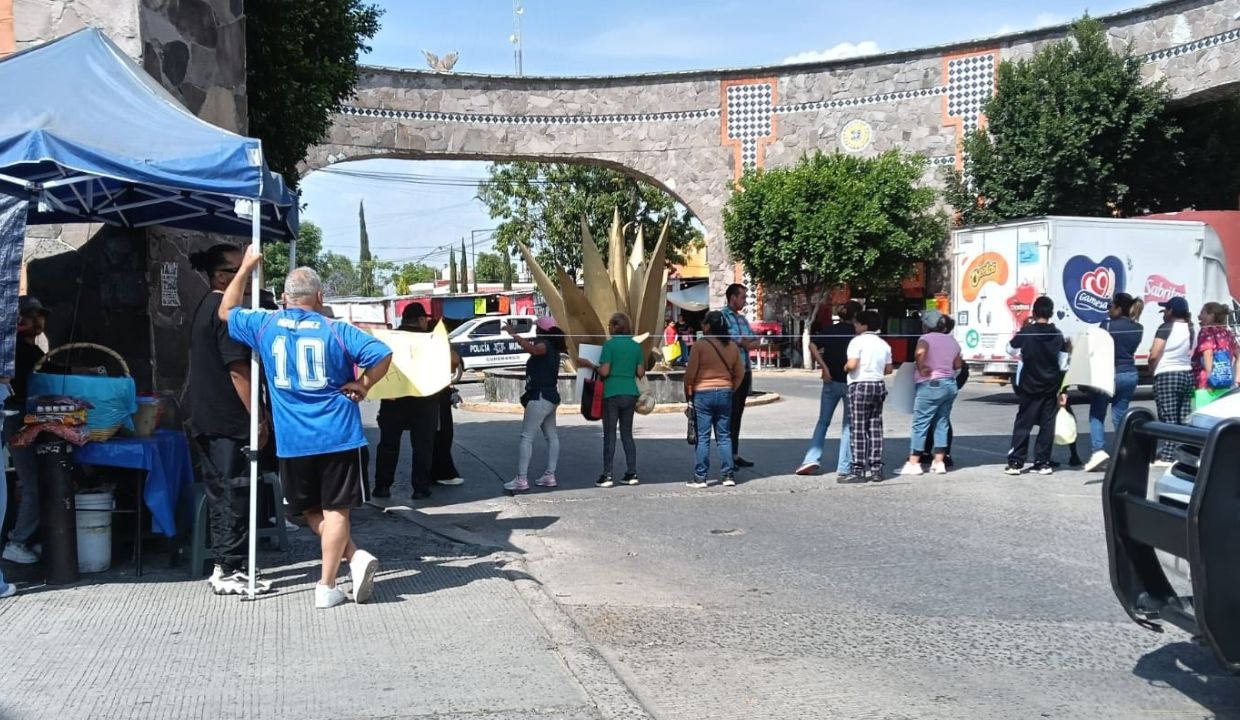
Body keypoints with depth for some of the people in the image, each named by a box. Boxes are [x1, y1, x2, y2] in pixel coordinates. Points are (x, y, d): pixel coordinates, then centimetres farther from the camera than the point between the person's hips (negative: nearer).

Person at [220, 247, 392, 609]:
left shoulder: (265, 326, 2)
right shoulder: (336, 331, -5)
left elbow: (226, 312, 21)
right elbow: (382, 354, -15)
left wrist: (246, 267, 28)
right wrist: (362, 385, -1)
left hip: (293, 442, 2)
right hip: (338, 437, -2)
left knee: (311, 510, 16)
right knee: (335, 510, 5)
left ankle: (355, 557, 0)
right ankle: (326, 586, 1)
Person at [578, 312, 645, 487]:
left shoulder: (610, 344, -9)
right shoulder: (636, 345, 5)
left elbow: (604, 371, -14)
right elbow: (640, 373, 5)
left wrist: (589, 364, 1)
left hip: (612, 394, -5)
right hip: (631, 394, 5)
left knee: (609, 435, 1)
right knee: (627, 434, 13)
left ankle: (607, 476, 1)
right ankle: (631, 473, 11)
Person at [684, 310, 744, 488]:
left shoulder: (701, 345, -11)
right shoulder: (732, 346, 4)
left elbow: (690, 374, -10)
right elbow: (740, 373, 9)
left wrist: (688, 395, 1)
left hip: (703, 393, -4)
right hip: (725, 393, 4)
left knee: (703, 438, 1)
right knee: (724, 437, 10)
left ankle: (701, 477, 4)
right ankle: (728, 475, 9)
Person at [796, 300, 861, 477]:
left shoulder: (830, 330, 2)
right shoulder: (856, 333, -5)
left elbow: (812, 345, -12)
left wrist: (824, 367, -10)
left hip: (831, 382, 2)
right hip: (851, 382, -2)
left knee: (823, 421, 13)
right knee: (849, 424, 8)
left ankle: (811, 459, 2)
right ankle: (844, 467, 7)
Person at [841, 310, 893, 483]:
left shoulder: (858, 341, -9)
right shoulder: (884, 344, 12)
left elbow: (851, 365, -20)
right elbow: (888, 369, 12)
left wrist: (844, 367, 1)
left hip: (860, 386, -7)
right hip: (879, 385, 7)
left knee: (858, 430, -4)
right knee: (875, 428, 9)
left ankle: (858, 470, -4)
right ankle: (876, 470, 9)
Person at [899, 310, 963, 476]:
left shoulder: (926, 338, -9)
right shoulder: (952, 341, 12)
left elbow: (920, 352, -31)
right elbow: (958, 365, 16)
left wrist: (920, 368, -17)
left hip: (930, 385, -7)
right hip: (950, 384, 7)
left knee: (920, 425, -2)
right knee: (942, 424, 12)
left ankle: (913, 463, -2)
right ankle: (939, 462, 11)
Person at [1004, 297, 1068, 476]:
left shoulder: (1026, 332, -10)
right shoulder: (1057, 335, 0)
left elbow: (1011, 349, 5)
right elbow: (1063, 365, 3)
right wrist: (1062, 391, 8)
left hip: (1029, 387, -2)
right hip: (1051, 387, 2)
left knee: (1023, 424, 2)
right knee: (1047, 425, 7)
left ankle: (1015, 462, -1)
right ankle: (1042, 463, 7)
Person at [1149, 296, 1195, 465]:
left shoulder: (1167, 327, -11)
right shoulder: (1191, 329, 11)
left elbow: (1154, 355, -15)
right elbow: (1191, 354, 13)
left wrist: (1152, 369, 2)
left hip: (1167, 375, -7)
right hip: (1187, 375, 7)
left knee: (1168, 418, -7)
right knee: (1183, 419, 8)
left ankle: (1167, 457, -10)